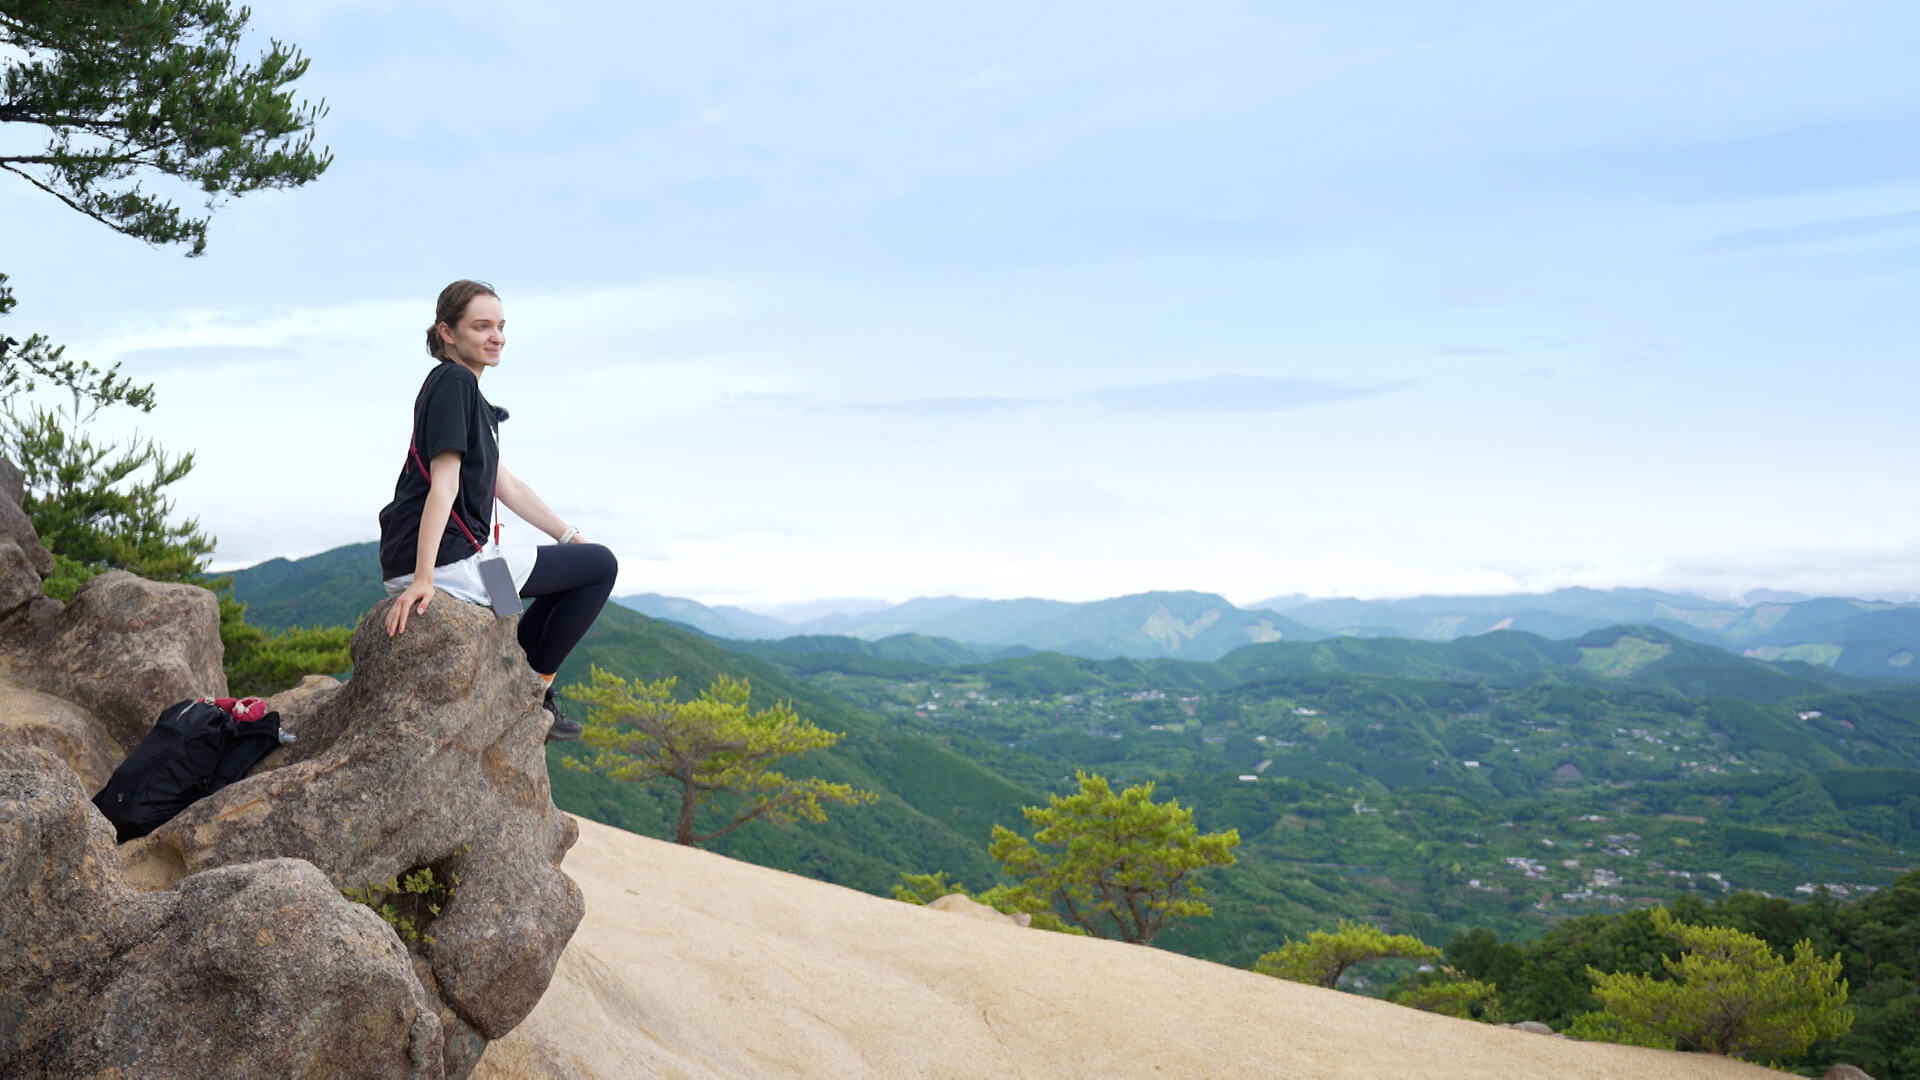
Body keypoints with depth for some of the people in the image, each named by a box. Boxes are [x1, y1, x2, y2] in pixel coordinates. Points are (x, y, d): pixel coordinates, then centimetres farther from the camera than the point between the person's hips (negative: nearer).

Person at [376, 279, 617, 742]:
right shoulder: (453, 383, -12)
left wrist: (569, 536, 16)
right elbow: (443, 484, -23)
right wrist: (423, 579, -28)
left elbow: (505, 484, 20)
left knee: (583, 563, 27)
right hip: (449, 562, -10)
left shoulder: (466, 390, 19)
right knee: (601, 565, -1)